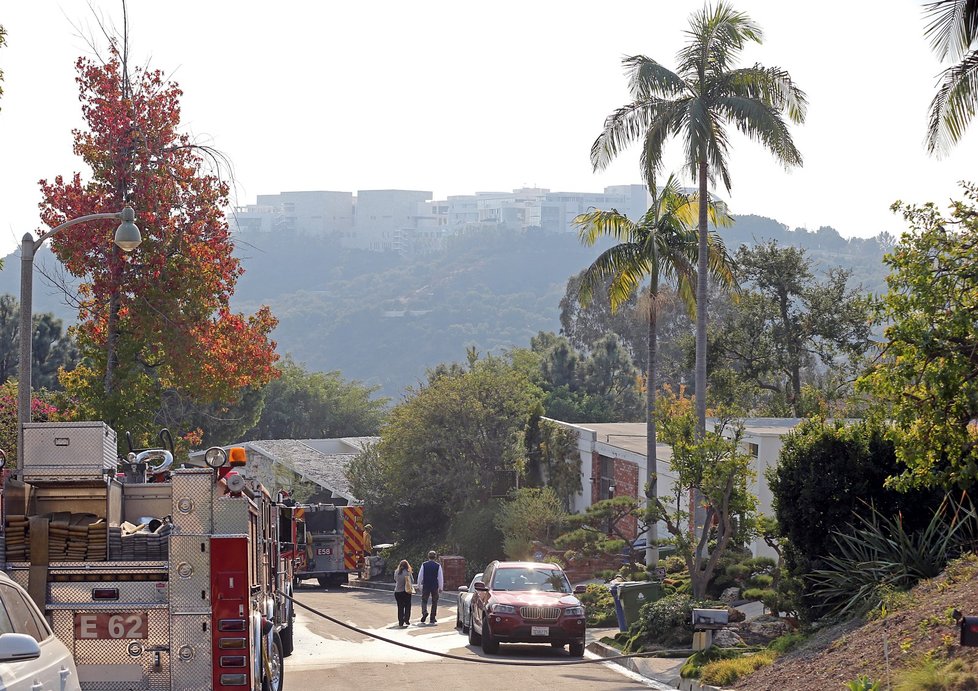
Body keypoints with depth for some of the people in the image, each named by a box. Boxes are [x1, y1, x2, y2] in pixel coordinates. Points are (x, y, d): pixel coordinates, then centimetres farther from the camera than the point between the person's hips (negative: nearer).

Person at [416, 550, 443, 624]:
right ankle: (433, 618, 10)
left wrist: (419, 586, 8)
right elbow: (440, 577, -2)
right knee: (434, 602, 10)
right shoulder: (438, 566, -4)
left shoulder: (424, 564, -2)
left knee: (424, 600, 9)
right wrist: (440, 587, 5)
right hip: (435, 586, 0)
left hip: (425, 586, 0)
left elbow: (420, 576, 0)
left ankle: (424, 612, -20)